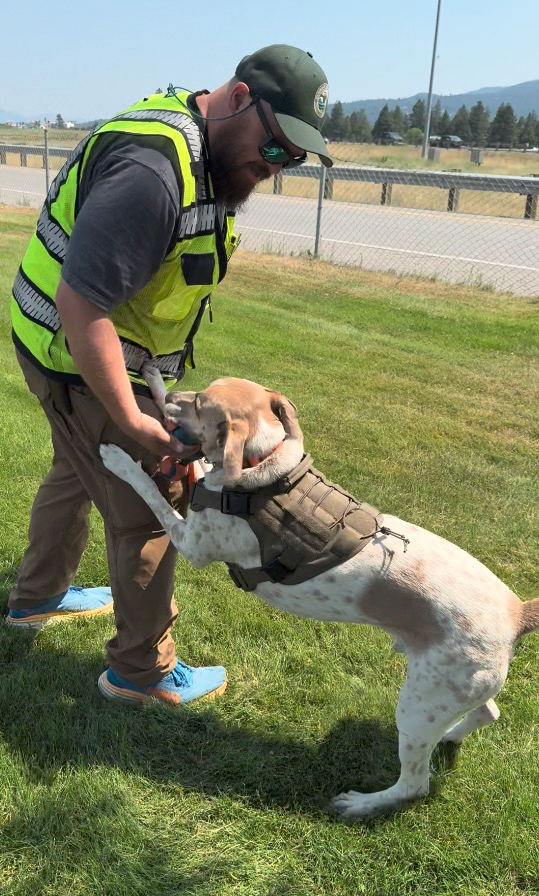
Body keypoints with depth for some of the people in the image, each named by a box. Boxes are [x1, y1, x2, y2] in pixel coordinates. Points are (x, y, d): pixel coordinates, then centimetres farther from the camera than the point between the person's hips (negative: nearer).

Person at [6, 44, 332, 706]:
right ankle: (143, 671, 21)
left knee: (77, 473, 28)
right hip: (83, 362, -10)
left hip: (72, 351, 10)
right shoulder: (150, 173, -31)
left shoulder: (204, 153, 3)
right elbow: (80, 305, -33)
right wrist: (130, 420, -27)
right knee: (146, 517, 1)